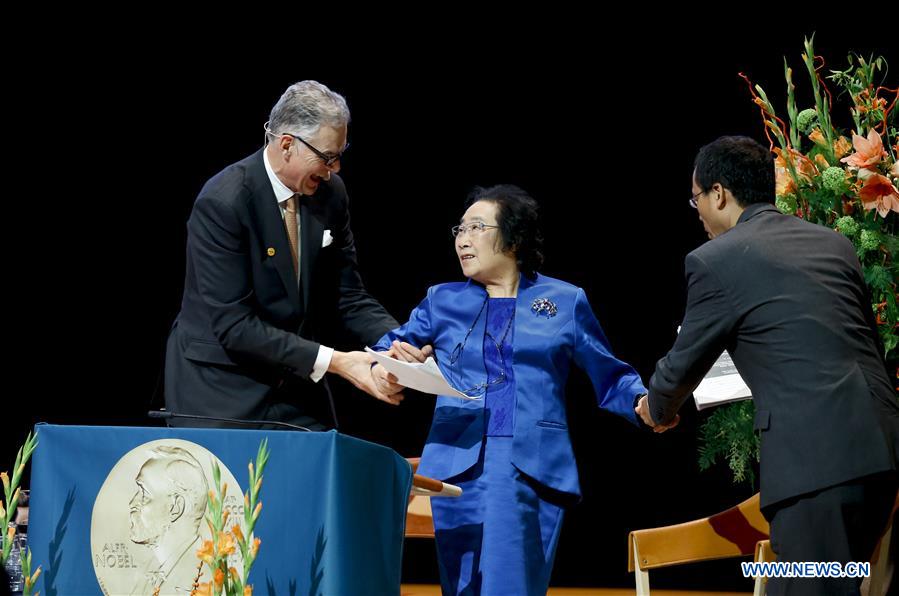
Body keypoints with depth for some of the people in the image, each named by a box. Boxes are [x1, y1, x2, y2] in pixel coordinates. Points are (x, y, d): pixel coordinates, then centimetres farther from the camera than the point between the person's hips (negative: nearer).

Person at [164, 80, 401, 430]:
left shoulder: (330, 193, 1)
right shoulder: (222, 203, -19)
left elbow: (349, 298, 7)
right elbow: (233, 325, -22)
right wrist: (330, 361, -26)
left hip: (297, 390, 6)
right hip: (220, 393, -6)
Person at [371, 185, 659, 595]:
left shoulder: (565, 302, 10)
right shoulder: (443, 301, 15)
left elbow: (608, 377, 11)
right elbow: (392, 348, 17)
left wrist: (645, 403, -9)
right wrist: (382, 370, -7)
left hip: (533, 469, -2)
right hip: (459, 467, 2)